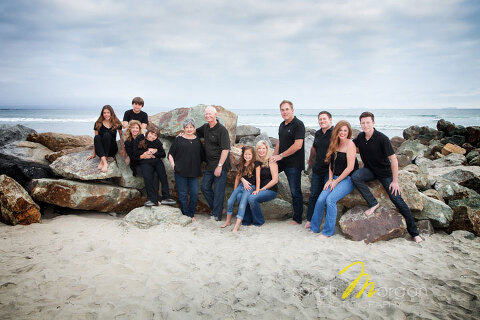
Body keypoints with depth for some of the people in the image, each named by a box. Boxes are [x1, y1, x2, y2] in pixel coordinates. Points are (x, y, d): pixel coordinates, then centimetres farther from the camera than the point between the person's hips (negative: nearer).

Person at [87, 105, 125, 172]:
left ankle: (102, 161, -35)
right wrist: (94, 154, 0)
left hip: (112, 150, -1)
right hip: (100, 151, 1)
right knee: (97, 137, -29)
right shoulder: (98, 124, 1)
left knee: (106, 135, -27)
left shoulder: (116, 123, 1)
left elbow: (121, 136, 7)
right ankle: (105, 162, -45)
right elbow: (95, 140, 1)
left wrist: (123, 149, -1)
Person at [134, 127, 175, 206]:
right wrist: (148, 150, -6)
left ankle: (166, 198, -20)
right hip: (145, 162, -3)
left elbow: (163, 154, 7)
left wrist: (153, 154, -9)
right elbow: (135, 153, 1)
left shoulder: (157, 142, 13)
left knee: (163, 176, -20)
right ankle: (152, 199, -30)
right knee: (147, 177, -28)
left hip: (157, 161, 3)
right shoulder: (139, 139, 7)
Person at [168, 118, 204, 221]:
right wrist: (173, 165, -6)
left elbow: (202, 155, 18)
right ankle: (185, 215, 14)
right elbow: (170, 154, 4)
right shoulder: (178, 139, 3)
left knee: (194, 193, 2)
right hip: (181, 171, -2)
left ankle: (191, 214, 18)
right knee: (182, 194, 3)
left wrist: (199, 166, 9)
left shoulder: (197, 140, 11)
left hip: (194, 172, 3)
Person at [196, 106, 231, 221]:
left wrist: (219, 166, -21)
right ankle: (219, 208, 23)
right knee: (204, 187, 9)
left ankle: (217, 215, 8)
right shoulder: (205, 127, 11)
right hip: (209, 165, 8)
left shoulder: (221, 130, -12)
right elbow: (195, 132, 30)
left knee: (218, 190, -3)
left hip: (220, 165, -8)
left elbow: (226, 149, -17)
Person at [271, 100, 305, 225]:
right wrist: (273, 156, 10)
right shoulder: (282, 125, 13)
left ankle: (297, 219, 13)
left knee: (295, 191, 0)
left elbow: (298, 145, -21)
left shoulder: (298, 124, -13)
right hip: (282, 162, 8)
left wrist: (281, 156, -17)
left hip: (294, 163, -8)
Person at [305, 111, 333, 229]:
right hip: (317, 170, 6)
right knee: (314, 195, 9)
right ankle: (309, 220, 18)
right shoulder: (318, 133, 11)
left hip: (330, 170, -6)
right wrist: (310, 161, 36)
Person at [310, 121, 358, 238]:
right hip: (335, 179, 6)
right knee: (320, 199, -11)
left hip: (347, 179, -6)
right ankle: (314, 228, 4)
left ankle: (328, 231, -12)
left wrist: (336, 181, -11)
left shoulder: (350, 144, -10)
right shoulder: (335, 144, 12)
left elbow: (350, 167, -15)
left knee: (330, 199, -24)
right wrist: (330, 179, 3)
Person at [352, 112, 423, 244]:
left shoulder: (382, 138, -20)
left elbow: (393, 159, -18)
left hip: (384, 172, -4)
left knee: (397, 200, -8)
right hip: (369, 170, 4)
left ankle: (414, 232, 5)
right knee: (355, 177, -29)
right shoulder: (360, 137, -4)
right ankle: (373, 203, -14)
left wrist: (395, 181, -19)